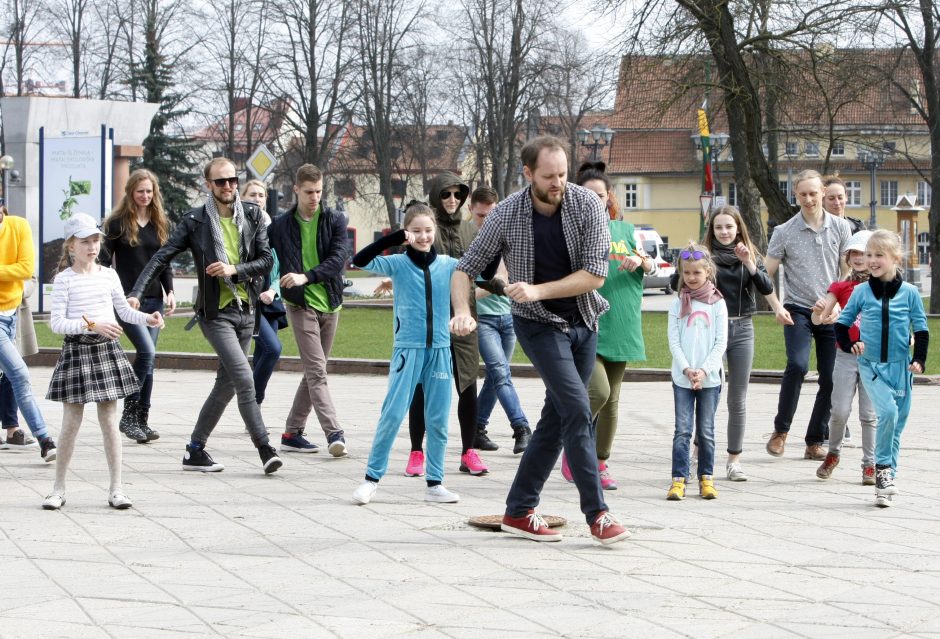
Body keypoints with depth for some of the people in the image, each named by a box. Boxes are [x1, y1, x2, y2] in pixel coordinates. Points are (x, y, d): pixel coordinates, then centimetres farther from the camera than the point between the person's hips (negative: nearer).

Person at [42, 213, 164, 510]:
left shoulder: (109, 275, 5)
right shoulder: (64, 280, -7)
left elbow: (124, 310, 17)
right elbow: (57, 322, -12)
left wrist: (147, 318, 0)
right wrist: (92, 324, -22)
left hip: (107, 351, 3)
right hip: (76, 350, -3)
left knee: (109, 421, 5)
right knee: (71, 422, 0)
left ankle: (116, 488, 9)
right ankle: (59, 488, 12)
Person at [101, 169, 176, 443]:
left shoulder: (160, 224, 13)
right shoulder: (118, 223, -2)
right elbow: (105, 260, -2)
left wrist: (170, 291, 6)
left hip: (154, 299, 5)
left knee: (147, 357, 4)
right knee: (147, 351, -19)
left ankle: (142, 420, 8)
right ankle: (129, 415, -11)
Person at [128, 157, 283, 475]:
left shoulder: (252, 216, 5)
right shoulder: (194, 221, -4)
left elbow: (266, 260, 2)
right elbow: (161, 257, -7)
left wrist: (234, 270, -15)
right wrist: (136, 293, -19)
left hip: (246, 309, 5)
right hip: (216, 312, -5)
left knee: (227, 384, 9)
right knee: (244, 377, -17)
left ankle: (195, 451, 19)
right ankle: (264, 448, -13)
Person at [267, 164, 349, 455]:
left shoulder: (335, 221, 1)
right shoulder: (281, 225, 0)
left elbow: (339, 259, -12)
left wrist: (307, 276, -24)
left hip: (329, 305, 3)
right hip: (301, 306, -3)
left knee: (313, 372, 9)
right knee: (317, 371, -12)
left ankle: (292, 433, 18)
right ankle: (334, 433, -20)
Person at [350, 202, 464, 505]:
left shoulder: (449, 265, 4)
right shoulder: (398, 263, -3)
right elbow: (360, 261, -16)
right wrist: (395, 238, -24)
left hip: (440, 349, 3)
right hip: (407, 349, -3)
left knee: (438, 420, 7)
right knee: (392, 415, -4)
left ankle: (435, 484, 16)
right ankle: (371, 478, 6)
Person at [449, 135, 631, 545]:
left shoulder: (586, 205, -12)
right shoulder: (507, 215, -14)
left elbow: (595, 274, -16)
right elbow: (465, 268, -5)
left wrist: (539, 290, -25)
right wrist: (462, 312, -24)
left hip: (583, 322, 3)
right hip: (539, 324, -3)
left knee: (557, 418, 7)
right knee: (577, 408, -16)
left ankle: (519, 511, 16)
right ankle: (597, 514, -13)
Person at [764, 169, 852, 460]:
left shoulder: (840, 228, 5)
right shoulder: (784, 232, 1)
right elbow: (766, 275, 3)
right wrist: (777, 308, -10)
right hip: (798, 310, -2)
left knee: (831, 379, 1)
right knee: (797, 364, -24)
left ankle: (815, 442, 13)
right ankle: (781, 430, -8)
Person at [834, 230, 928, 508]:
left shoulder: (909, 293, -2)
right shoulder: (861, 292, 0)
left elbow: (921, 329, 3)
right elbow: (842, 322, 9)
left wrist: (919, 360, -8)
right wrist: (849, 345, -8)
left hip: (900, 367, 1)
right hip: (871, 365, -1)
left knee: (897, 426, 6)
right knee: (888, 412, -23)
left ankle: (885, 483, 16)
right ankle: (883, 467, -9)